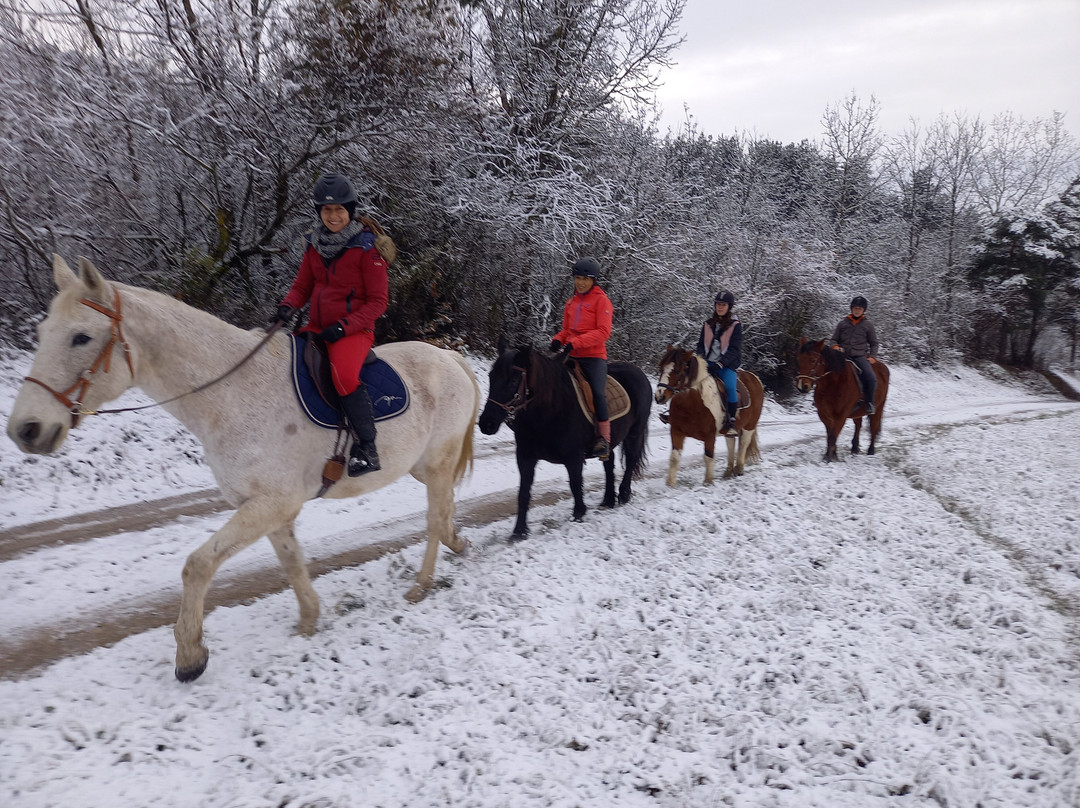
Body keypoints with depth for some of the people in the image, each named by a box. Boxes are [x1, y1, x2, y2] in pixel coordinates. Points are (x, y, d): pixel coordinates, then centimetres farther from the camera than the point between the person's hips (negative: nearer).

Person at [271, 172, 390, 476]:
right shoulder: (315, 244, 10)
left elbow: (378, 301, -8)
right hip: (317, 327, 7)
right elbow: (302, 286, 16)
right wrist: (288, 307, -7)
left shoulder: (367, 247, -7)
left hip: (355, 330, -6)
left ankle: (367, 448, -23)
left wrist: (344, 326, -19)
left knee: (343, 374, -34)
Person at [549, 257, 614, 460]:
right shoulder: (572, 301, 18)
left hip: (594, 356, -6)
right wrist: (558, 339, 2)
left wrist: (575, 342, -21)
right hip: (572, 357, 7)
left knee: (598, 393, -21)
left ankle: (604, 439, -14)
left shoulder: (601, 300, -1)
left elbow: (603, 332, -12)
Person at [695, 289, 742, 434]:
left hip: (727, 364, -4)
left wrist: (720, 364, -22)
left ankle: (731, 420, -20)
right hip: (707, 363, 4)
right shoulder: (708, 323, 13)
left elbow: (734, 349, -9)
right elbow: (701, 344, 16)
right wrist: (700, 359, -4)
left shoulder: (735, 325, 0)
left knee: (730, 386, -31)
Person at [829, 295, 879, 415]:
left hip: (860, 357, -1)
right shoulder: (843, 323, 13)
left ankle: (869, 402, -3)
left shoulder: (868, 325, 12)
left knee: (871, 378, -24)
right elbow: (833, 339, 17)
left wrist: (872, 356, 4)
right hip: (843, 356, 1)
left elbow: (874, 343, 19)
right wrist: (835, 346, -5)